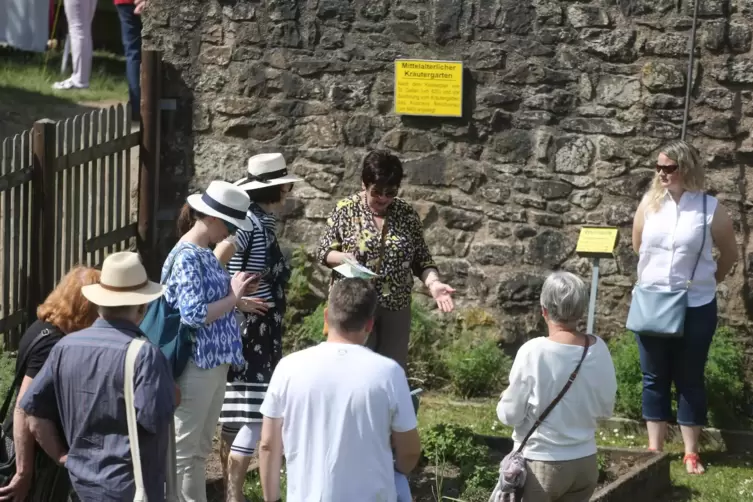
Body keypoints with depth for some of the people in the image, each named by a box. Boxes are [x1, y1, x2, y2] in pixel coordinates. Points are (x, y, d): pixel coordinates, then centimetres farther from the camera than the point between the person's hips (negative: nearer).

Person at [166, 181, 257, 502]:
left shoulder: (205, 254, 11)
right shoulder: (186, 258, -17)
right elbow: (194, 314, -24)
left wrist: (237, 298, 5)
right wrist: (233, 298, -14)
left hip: (214, 363, 10)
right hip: (195, 365, -10)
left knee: (201, 448, 16)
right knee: (183, 448, -2)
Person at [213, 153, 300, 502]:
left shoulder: (260, 220, 11)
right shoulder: (253, 222, -17)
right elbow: (214, 264, -27)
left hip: (256, 332, 10)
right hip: (251, 331, -10)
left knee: (236, 416, 12)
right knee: (255, 415, -9)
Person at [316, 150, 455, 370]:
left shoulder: (407, 214, 2)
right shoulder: (345, 210, -4)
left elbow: (421, 259, 5)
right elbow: (323, 252, 0)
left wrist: (434, 283, -14)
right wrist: (344, 257, -21)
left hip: (395, 308, 3)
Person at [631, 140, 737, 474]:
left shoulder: (710, 208, -10)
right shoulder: (650, 202, -2)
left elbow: (730, 253, 4)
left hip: (695, 307, -3)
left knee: (690, 380, 6)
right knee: (654, 379, 10)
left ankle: (691, 453, 13)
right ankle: (655, 449, 19)